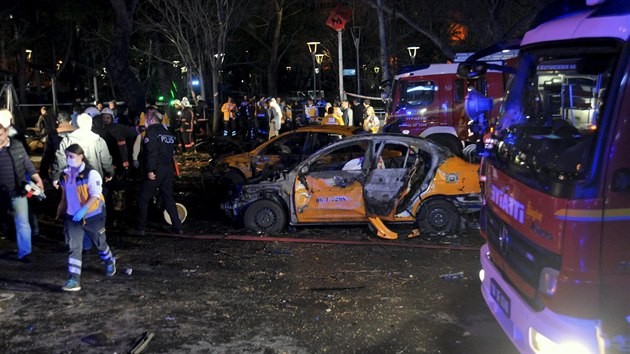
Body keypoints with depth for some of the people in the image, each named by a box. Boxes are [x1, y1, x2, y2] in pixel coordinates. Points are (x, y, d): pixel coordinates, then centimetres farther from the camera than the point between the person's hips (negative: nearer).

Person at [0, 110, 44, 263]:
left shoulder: (17, 146, -1)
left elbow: (28, 165, 6)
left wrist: (37, 180, -4)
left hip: (18, 193, 1)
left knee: (23, 224, 7)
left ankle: (24, 252, 19)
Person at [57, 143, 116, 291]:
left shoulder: (90, 173, -17)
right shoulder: (65, 174, 2)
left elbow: (96, 195, -22)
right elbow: (65, 194, 16)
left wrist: (83, 210, -30)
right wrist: (61, 210, 19)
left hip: (92, 216, -4)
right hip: (72, 216, 4)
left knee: (100, 243, 15)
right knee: (73, 247, -6)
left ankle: (110, 262, 45)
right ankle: (74, 280, -6)